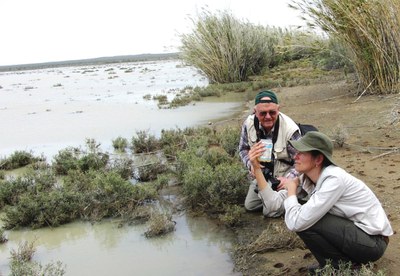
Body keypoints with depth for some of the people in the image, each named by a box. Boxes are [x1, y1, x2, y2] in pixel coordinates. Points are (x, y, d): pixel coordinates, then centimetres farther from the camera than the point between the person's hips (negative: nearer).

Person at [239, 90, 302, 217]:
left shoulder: (290, 129, -30)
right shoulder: (249, 124, -18)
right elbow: (243, 149, 0)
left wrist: (288, 178, -34)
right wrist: (251, 164, -20)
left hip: (283, 176, -5)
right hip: (261, 173, 5)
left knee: (272, 211, -11)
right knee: (250, 205, 13)